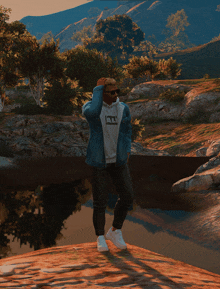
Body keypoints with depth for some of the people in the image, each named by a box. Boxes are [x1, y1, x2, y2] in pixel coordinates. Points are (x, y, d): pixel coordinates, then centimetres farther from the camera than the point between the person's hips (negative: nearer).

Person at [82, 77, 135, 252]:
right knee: (100, 201, -1)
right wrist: (98, 88, -26)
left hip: (118, 159, 4)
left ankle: (115, 231, 19)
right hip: (98, 161, -4)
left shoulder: (123, 108, 1)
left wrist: (127, 151, 3)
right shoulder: (91, 106, -11)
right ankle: (100, 238, 17)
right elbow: (92, 112, -37)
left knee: (127, 196, -2)